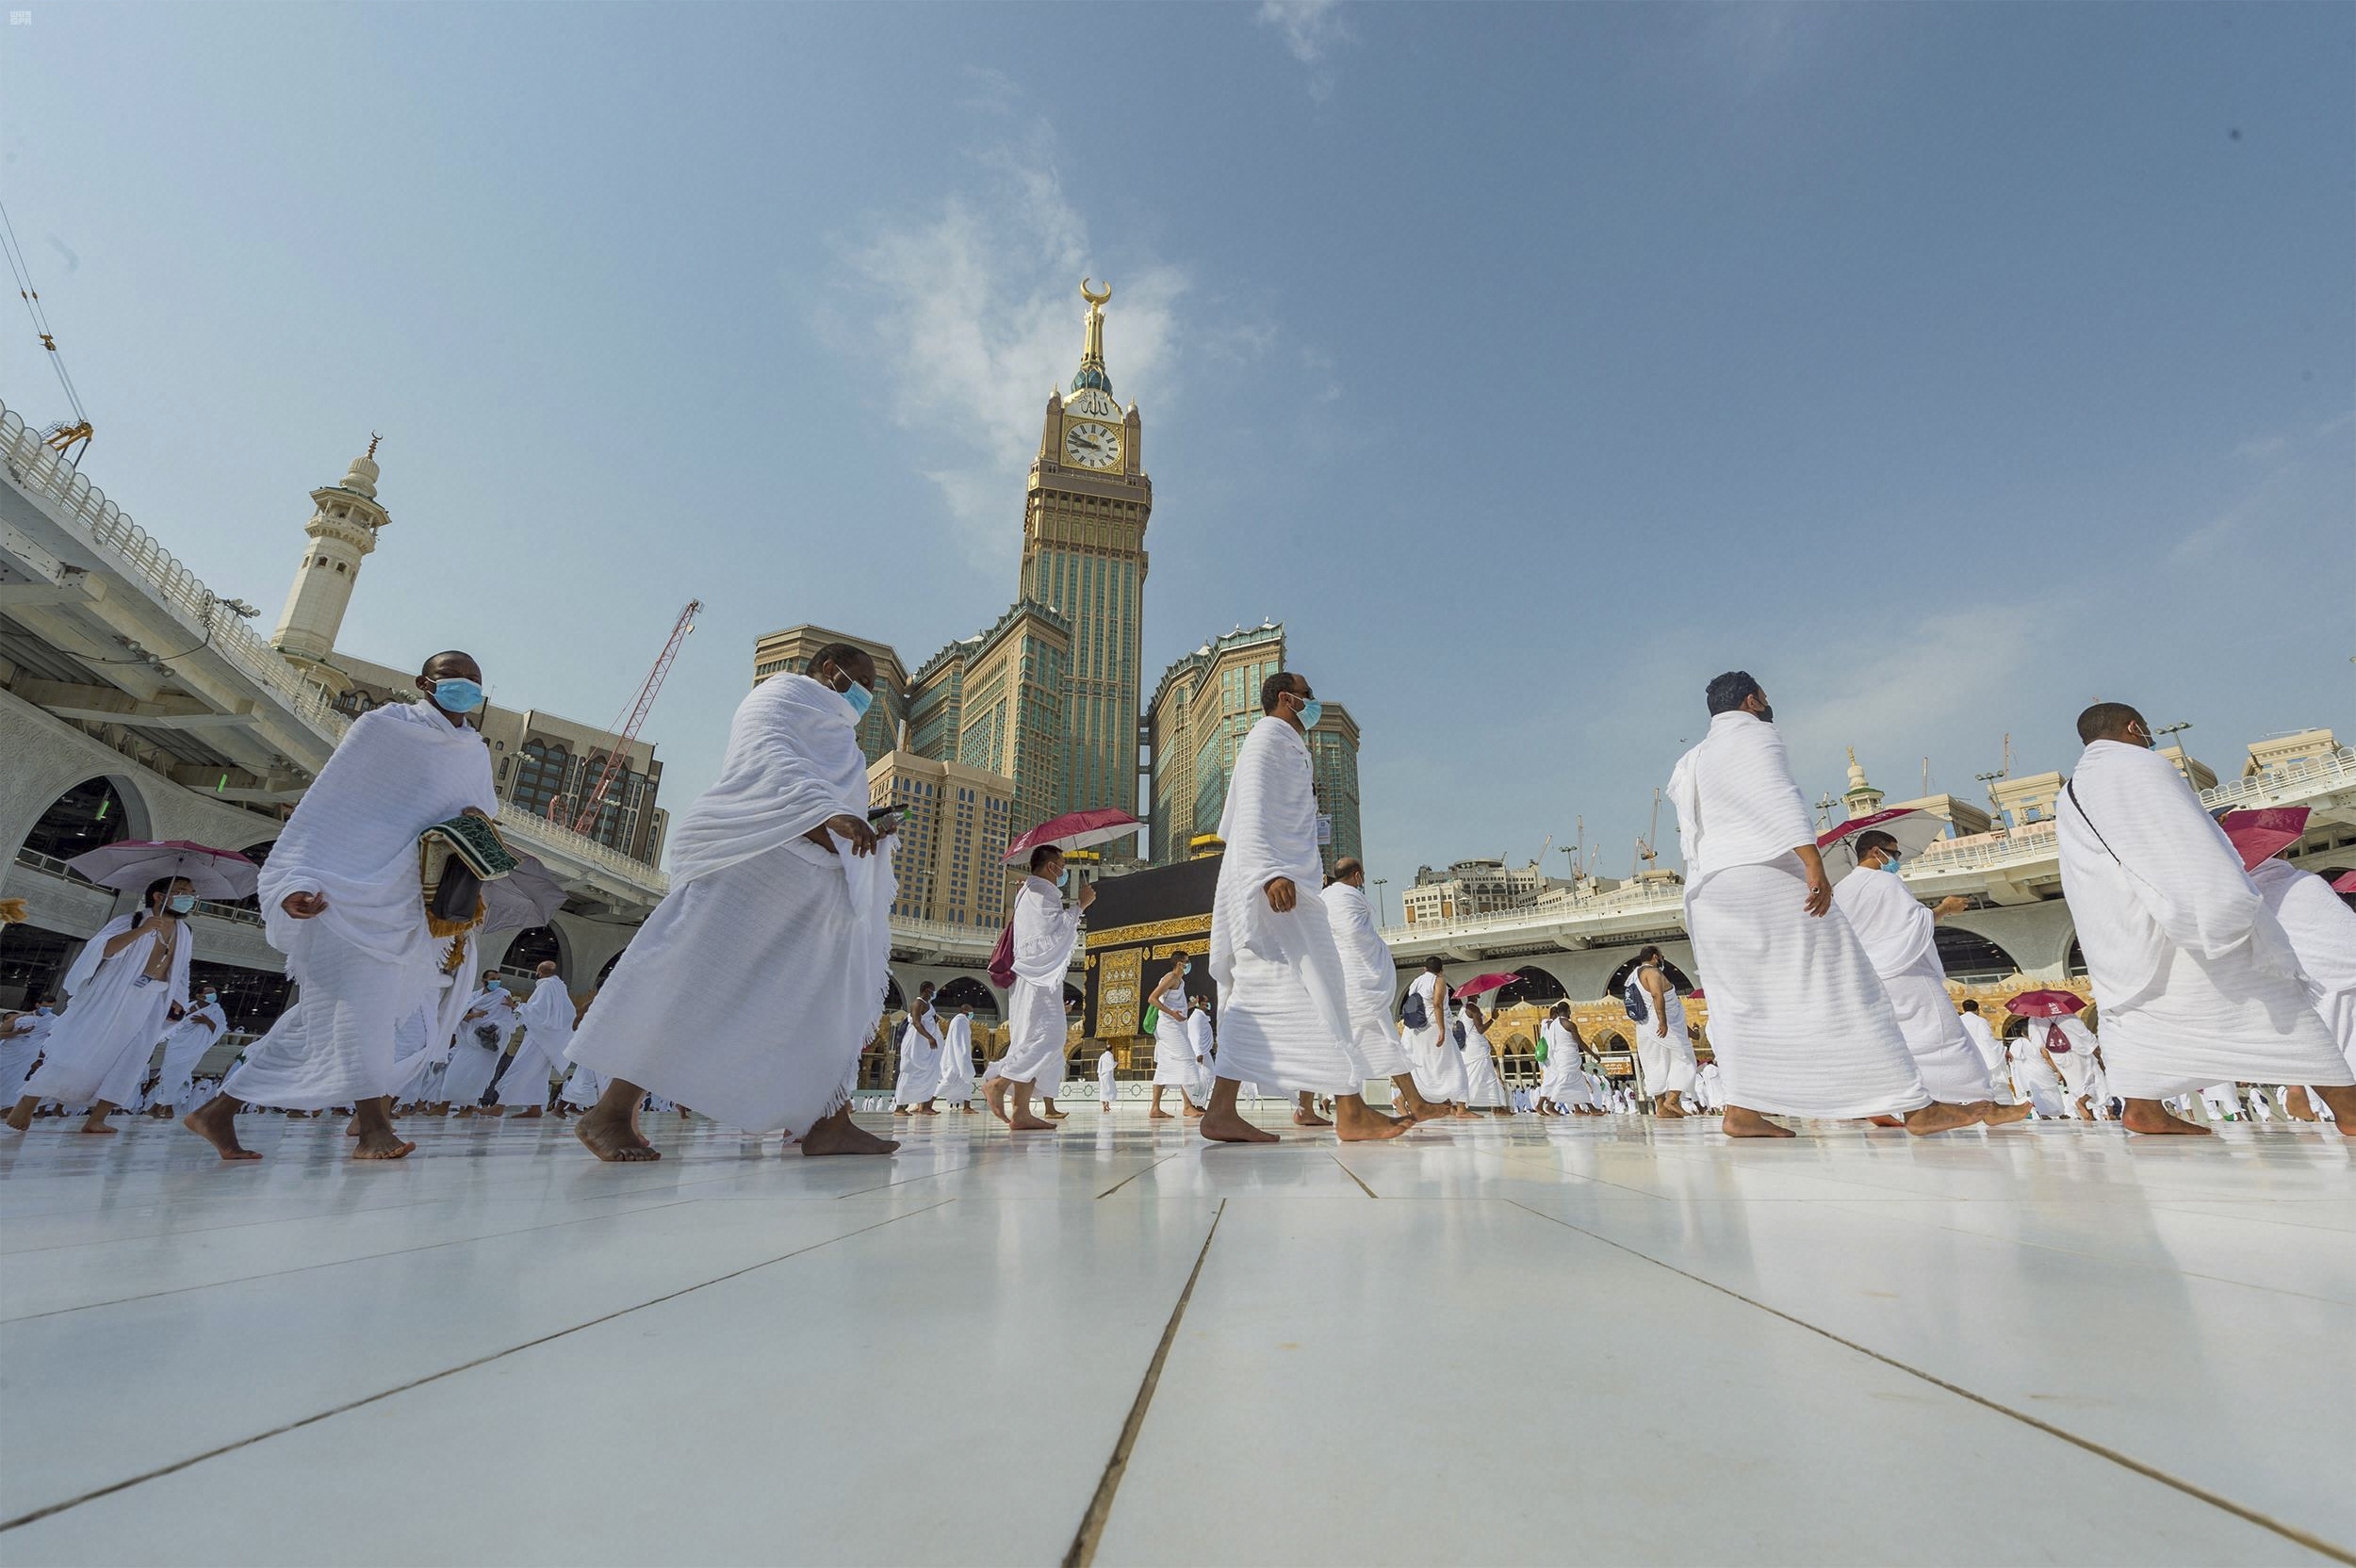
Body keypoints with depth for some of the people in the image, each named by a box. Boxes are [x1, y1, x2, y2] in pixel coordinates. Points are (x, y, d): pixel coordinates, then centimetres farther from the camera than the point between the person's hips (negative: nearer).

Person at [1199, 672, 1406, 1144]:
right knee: (1319, 984, -11)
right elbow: (1253, 810, -15)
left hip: (1280, 879, 10)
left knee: (1256, 997, 4)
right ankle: (1350, 1111, -9)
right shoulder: (1268, 736, 0)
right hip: (1273, 881, -10)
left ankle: (1222, 1112, 3)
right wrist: (1271, 872, -25)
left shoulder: (1288, 744, 28)